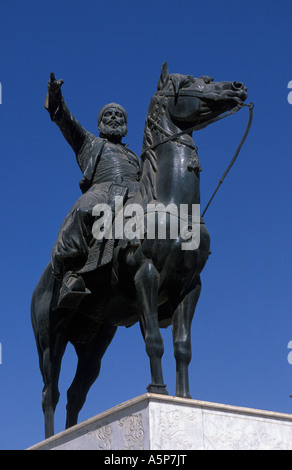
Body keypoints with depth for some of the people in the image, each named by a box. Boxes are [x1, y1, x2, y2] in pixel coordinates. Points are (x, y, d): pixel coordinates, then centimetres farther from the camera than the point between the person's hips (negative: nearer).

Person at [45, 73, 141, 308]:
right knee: (83, 212, -40)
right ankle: (70, 275, -48)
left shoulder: (134, 157, 44)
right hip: (101, 189, -3)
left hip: (135, 192, 3)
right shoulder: (88, 143, 35)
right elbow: (63, 117, 22)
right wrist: (55, 95, 4)